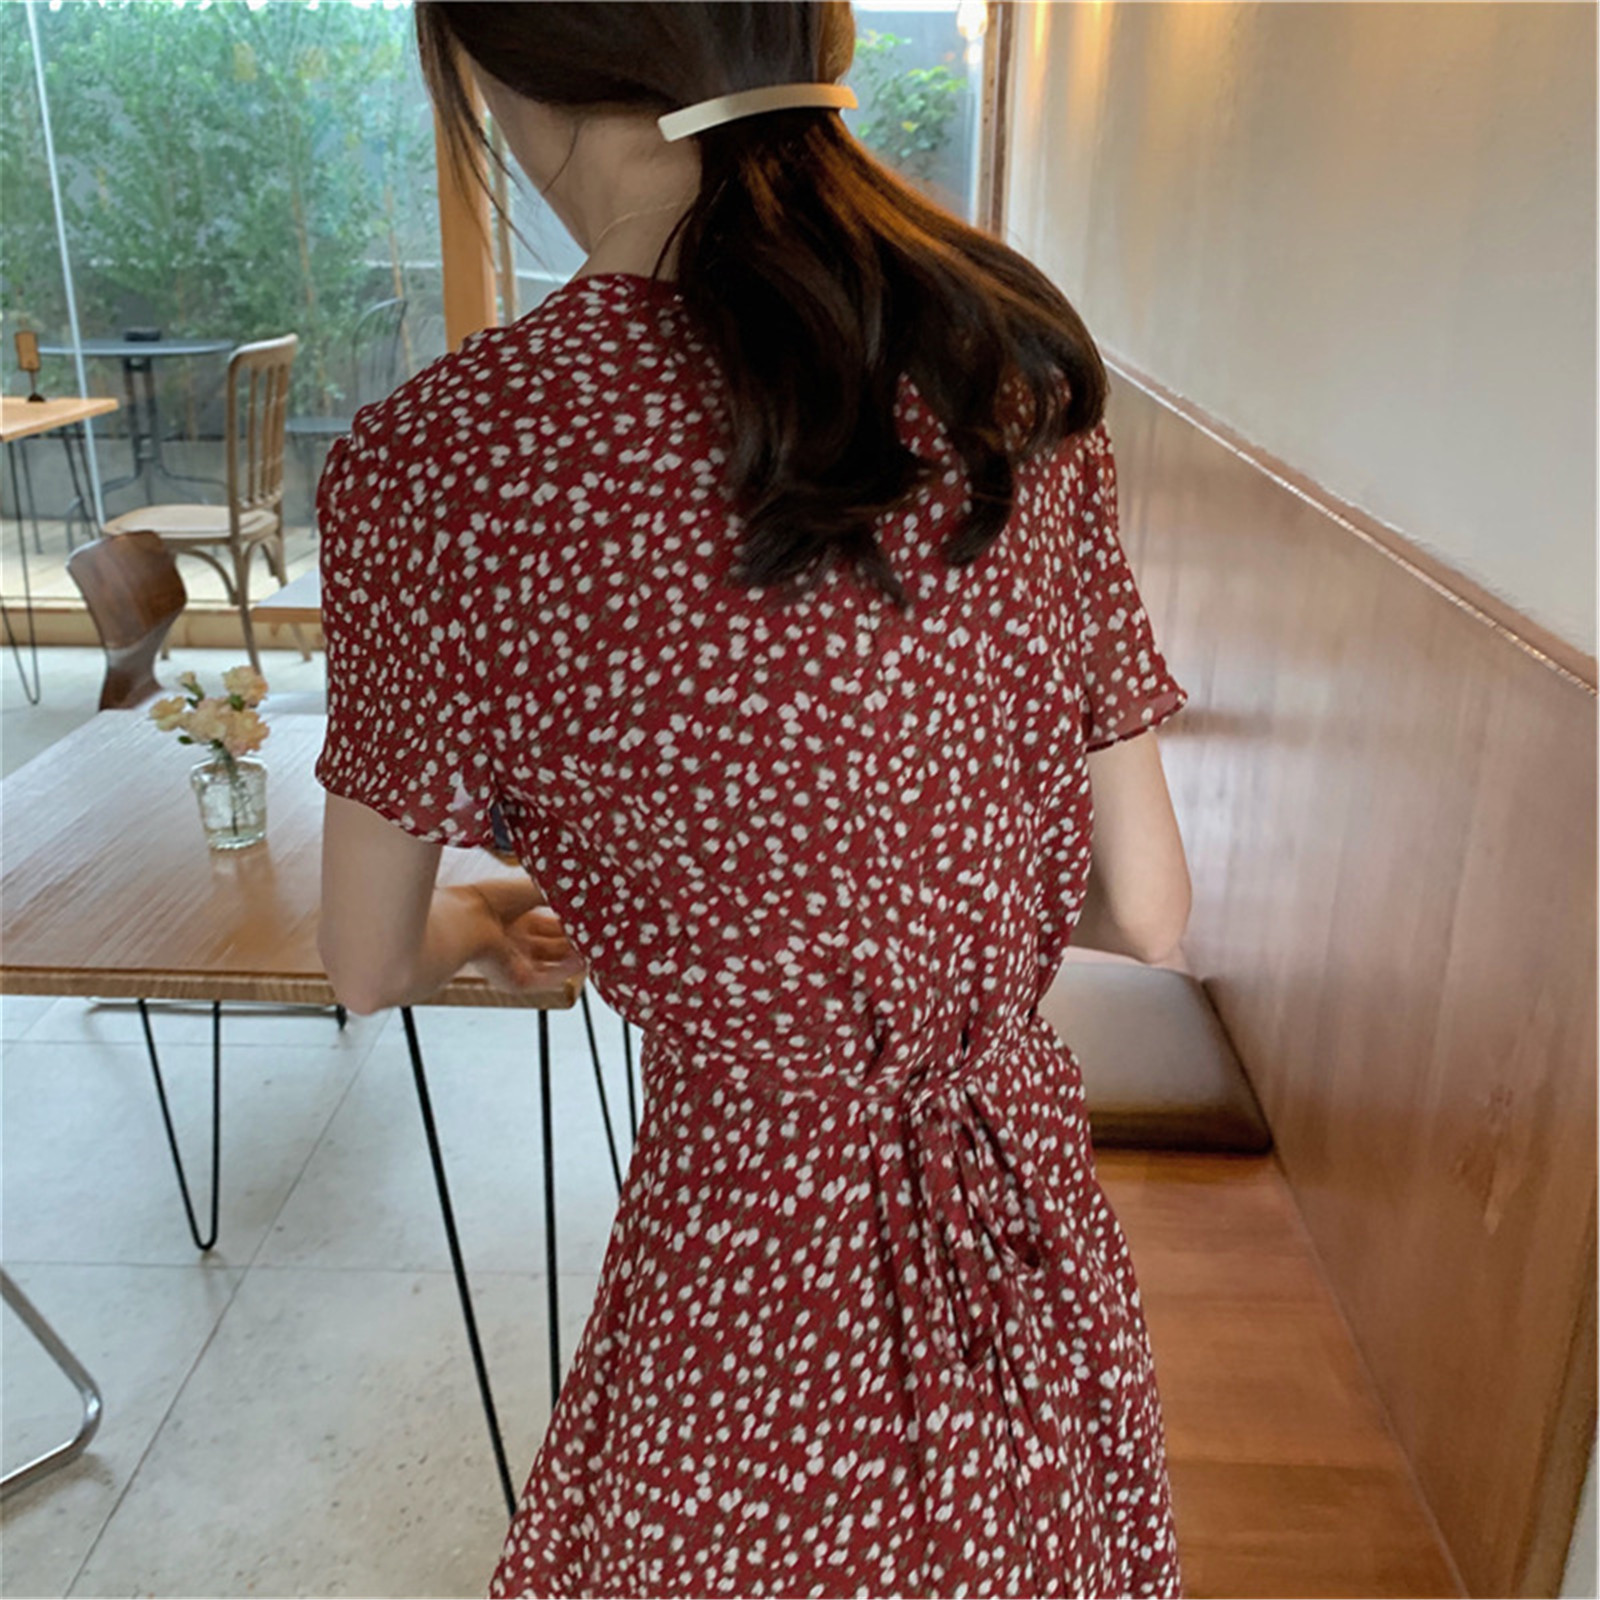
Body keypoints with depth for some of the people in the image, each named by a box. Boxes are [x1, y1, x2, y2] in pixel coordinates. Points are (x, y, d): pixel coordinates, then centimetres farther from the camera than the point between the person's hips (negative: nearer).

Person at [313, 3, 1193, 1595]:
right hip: (1035, 1236, 4)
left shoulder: (437, 466, -21)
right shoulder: (1021, 372, -10)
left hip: (752, 1267, -3)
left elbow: (369, 964, -4)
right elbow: (1145, 907, -3)